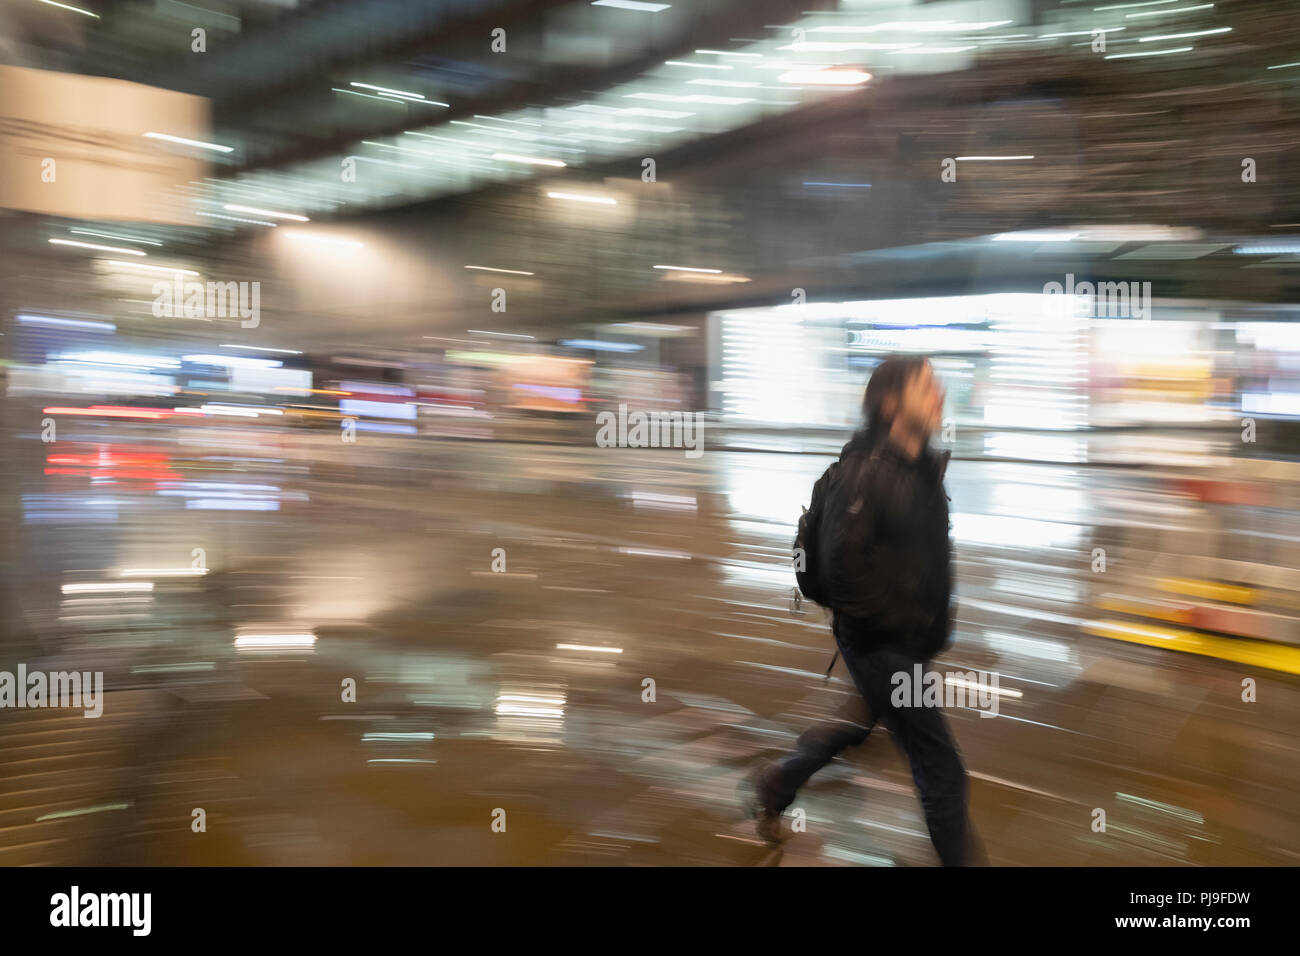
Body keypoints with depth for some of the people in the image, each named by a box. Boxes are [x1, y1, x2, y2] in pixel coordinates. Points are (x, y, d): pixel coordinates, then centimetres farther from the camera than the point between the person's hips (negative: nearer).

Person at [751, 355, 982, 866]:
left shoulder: (925, 468, 6)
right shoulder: (865, 470, -21)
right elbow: (843, 564, -24)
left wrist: (938, 614, 10)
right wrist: (898, 623, -18)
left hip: (913, 640, 9)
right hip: (880, 644, -9)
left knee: (861, 721, 28)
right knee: (942, 770, -3)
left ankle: (777, 785, 48)